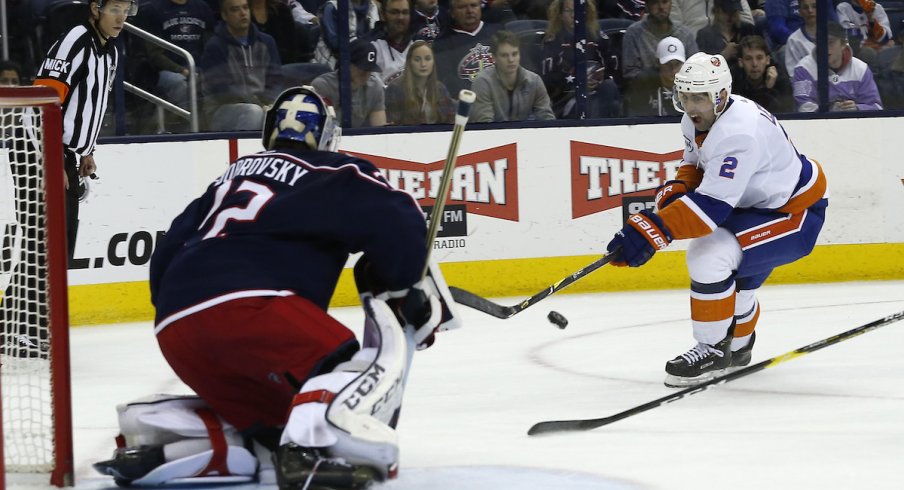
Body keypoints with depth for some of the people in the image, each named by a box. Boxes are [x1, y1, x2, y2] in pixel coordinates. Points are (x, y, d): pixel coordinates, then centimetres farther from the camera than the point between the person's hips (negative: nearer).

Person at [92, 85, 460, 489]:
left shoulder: (230, 177, 34)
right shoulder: (332, 172, 14)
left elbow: (167, 255, 30)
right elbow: (394, 221, 0)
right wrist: (411, 289, 14)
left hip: (175, 331, 7)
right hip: (250, 303, -7)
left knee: (275, 415, 19)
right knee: (363, 366, -9)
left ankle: (160, 436, 3)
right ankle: (313, 449, -36)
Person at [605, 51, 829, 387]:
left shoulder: (739, 132, -33)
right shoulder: (697, 120, -3)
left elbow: (711, 205, -39)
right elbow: (696, 163, 16)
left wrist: (653, 230, -45)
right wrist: (675, 190, -6)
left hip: (794, 213, -10)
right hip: (754, 205, 10)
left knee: (709, 258, -24)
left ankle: (713, 349, -9)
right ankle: (737, 345, 42)